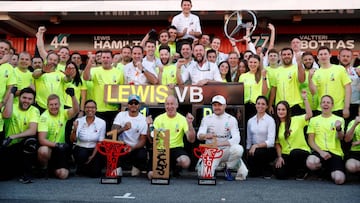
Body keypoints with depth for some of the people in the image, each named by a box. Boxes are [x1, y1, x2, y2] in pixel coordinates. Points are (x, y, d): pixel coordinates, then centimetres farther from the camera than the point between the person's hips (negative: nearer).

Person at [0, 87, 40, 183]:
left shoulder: (34, 111, -5)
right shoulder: (12, 106, -2)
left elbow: (32, 131, -19)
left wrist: (12, 137, -29)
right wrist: (11, 94, -21)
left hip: (24, 145, -1)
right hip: (8, 147, 1)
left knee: (31, 140, -34)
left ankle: (27, 173, -15)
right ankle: (18, 168, 22)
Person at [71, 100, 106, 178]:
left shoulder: (101, 122, -7)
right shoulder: (78, 121, -6)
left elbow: (100, 142, -4)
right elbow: (73, 140, -11)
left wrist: (92, 156, -12)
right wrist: (74, 130, -29)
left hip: (94, 150, 0)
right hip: (80, 148, 1)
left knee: (95, 173, -19)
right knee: (82, 155, -35)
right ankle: (80, 168, 1)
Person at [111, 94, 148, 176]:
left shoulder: (143, 119, -2)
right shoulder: (121, 115, 0)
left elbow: (143, 140, -5)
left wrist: (132, 148, -24)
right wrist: (123, 128, -34)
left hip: (136, 148, 0)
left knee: (142, 155, -32)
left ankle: (136, 167, 2)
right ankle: (118, 166, -2)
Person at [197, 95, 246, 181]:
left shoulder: (231, 119, -1)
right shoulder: (206, 119, 2)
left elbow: (236, 139, -14)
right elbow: (199, 135, -12)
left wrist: (220, 143, -30)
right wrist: (206, 136, -38)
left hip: (226, 150, 1)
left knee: (238, 149, -32)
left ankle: (228, 168, -2)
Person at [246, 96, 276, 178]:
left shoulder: (270, 120, -8)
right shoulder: (250, 120, 8)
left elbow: (271, 142, -16)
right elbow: (248, 140, 13)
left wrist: (256, 145, -26)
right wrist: (248, 151, 0)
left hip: (268, 150, -3)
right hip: (254, 149, 3)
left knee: (257, 153, -35)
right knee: (253, 173, -17)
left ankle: (267, 169, -4)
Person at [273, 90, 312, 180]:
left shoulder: (296, 120, -2)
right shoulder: (277, 125, 9)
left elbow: (309, 114, -19)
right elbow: (277, 143, 8)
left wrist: (305, 98, -21)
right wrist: (279, 157, -4)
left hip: (302, 151, -3)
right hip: (285, 154, 3)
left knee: (294, 153, -39)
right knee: (280, 174, -20)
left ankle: (302, 170, -5)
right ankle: (294, 170, 17)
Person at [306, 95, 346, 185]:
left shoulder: (339, 119, 11)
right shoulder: (314, 120, 13)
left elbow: (341, 138, -5)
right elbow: (310, 141, 7)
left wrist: (338, 129, -28)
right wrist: (321, 152, -10)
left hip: (335, 152, -1)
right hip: (319, 151, 1)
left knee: (339, 180, -24)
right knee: (310, 162, -35)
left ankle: (329, 170, 15)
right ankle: (322, 167, 4)